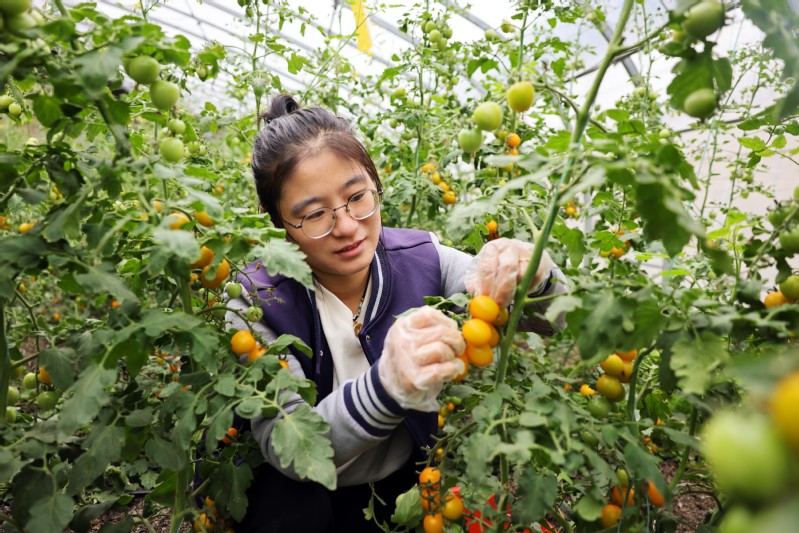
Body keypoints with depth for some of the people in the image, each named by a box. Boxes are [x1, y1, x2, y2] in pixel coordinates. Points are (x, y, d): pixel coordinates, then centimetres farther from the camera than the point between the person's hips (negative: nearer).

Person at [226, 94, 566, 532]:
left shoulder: (422, 260, -14)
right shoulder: (258, 302, -19)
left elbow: (548, 320, -10)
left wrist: (529, 275, -35)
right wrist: (385, 386, -47)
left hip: (416, 477, 4)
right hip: (307, 492, -3)